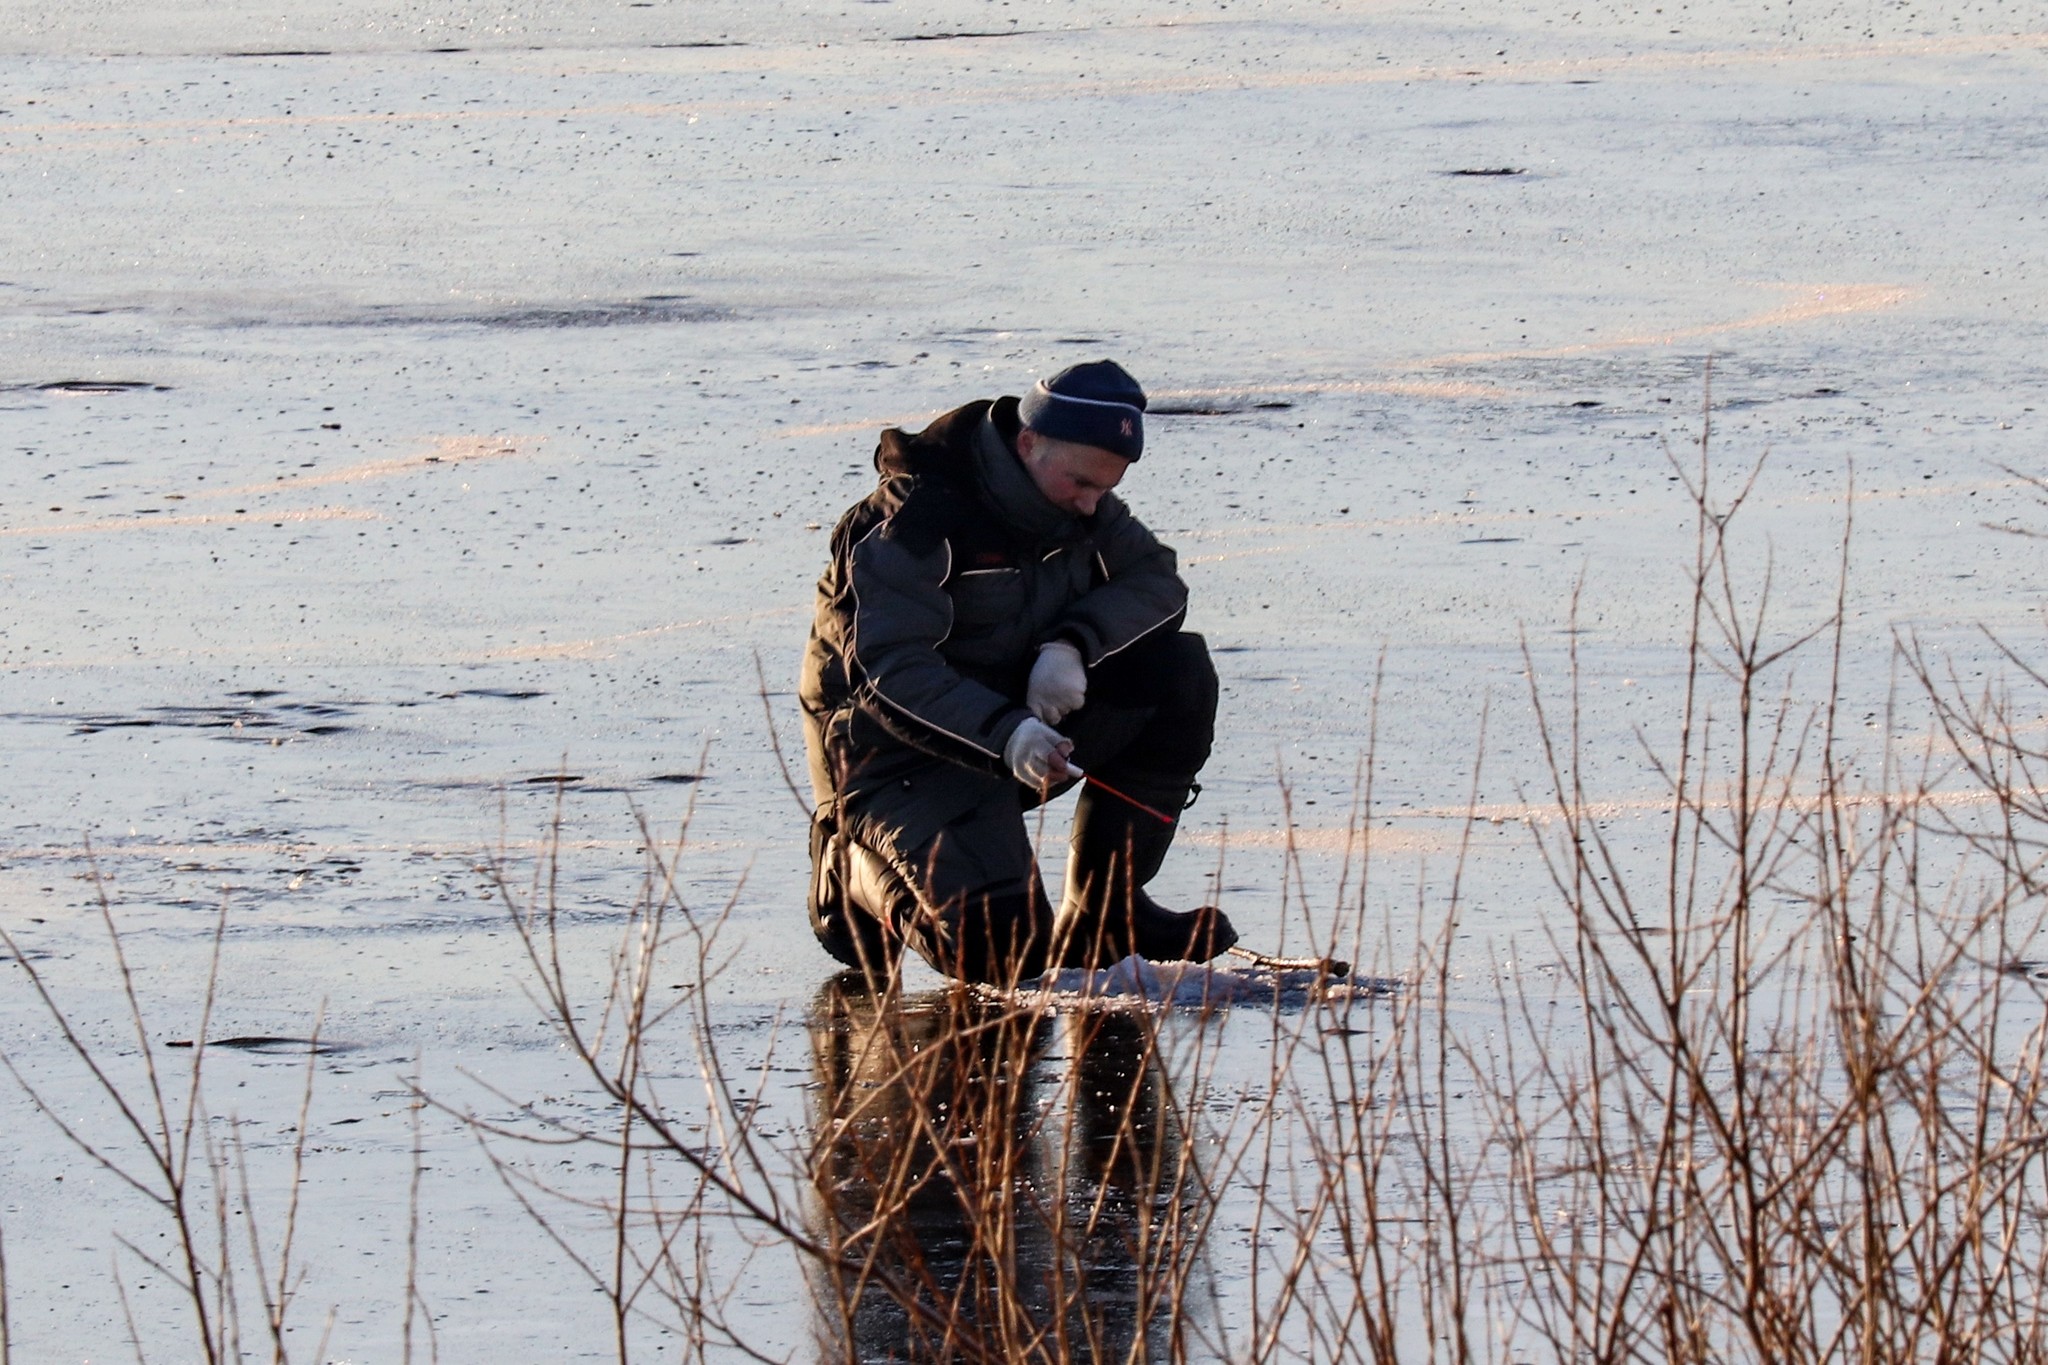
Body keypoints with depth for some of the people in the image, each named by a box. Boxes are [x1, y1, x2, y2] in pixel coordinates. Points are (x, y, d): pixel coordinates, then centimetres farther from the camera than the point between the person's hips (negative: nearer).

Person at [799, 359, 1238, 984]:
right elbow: (888, 669, -30)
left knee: (1180, 671, -12)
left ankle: (1104, 907, -3)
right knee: (1002, 953, -25)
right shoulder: (917, 518, -23)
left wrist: (1073, 644, -22)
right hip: (900, 745, -8)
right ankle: (857, 874, 8)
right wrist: (1003, 736, -44)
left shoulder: (1080, 504, 1)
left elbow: (1156, 579, -3)